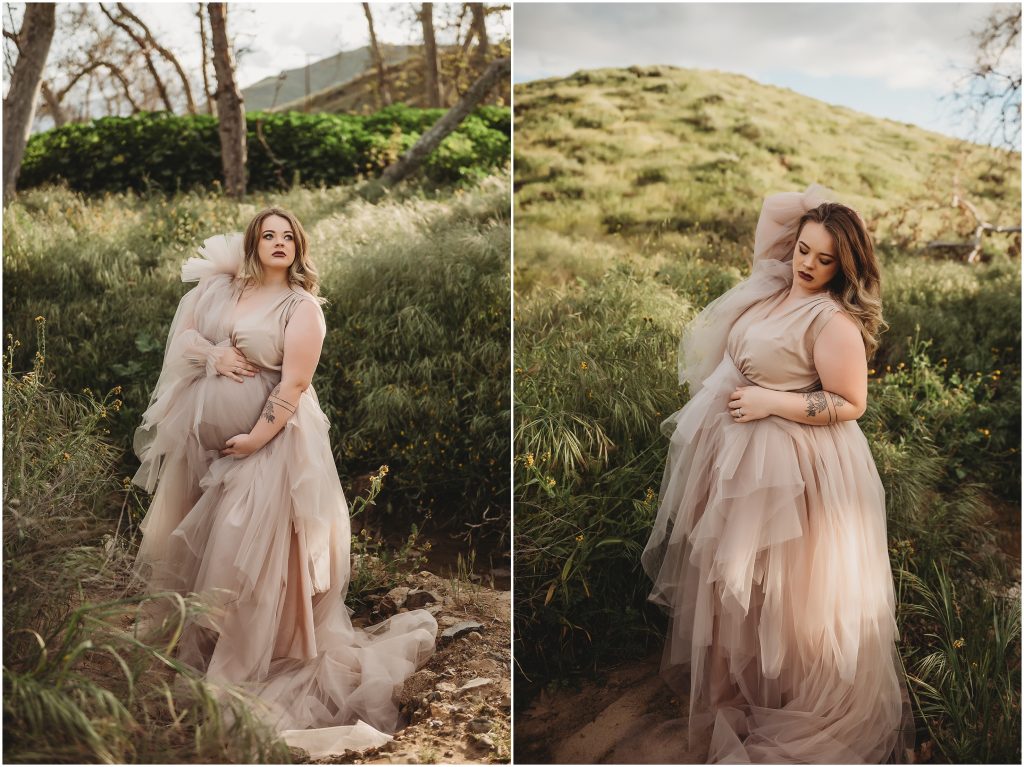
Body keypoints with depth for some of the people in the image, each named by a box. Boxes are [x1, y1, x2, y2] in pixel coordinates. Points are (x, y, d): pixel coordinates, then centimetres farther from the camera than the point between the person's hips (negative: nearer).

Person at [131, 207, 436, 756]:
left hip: (263, 435, -6)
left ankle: (242, 658, 9)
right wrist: (214, 355, -10)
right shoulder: (221, 288, 8)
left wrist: (257, 438, -19)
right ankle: (189, 630, 36)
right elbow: (181, 335, 9)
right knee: (194, 534, 16)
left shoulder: (302, 306, -8)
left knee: (247, 544, -4)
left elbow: (294, 384, -15)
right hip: (202, 428, 6)